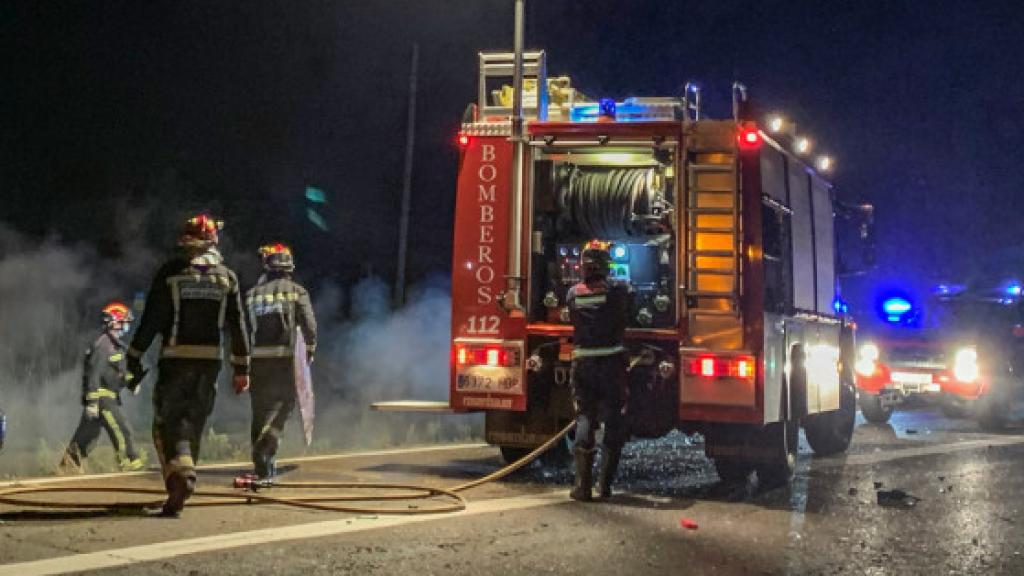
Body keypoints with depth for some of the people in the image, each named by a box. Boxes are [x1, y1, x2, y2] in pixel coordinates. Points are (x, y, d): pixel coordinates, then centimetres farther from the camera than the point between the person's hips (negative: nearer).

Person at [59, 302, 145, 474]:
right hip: (101, 397, -10)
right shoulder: (102, 345, -16)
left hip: (111, 397, 10)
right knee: (121, 430, -9)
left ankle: (69, 463, 20)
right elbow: (93, 374, -20)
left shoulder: (117, 345, 15)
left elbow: (121, 370, 25)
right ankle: (131, 463, -6)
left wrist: (131, 380, 5)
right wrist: (92, 402, -24)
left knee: (88, 432, 14)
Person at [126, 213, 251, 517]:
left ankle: (181, 472, -25)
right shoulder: (227, 276, 6)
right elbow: (238, 325, 6)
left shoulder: (170, 272, -3)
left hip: (176, 358, -3)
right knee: (193, 423, 12)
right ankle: (179, 492, 15)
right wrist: (241, 369, 10)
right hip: (211, 359, 3)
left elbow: (151, 319, -5)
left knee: (167, 422, 1)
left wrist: (134, 357, 3)